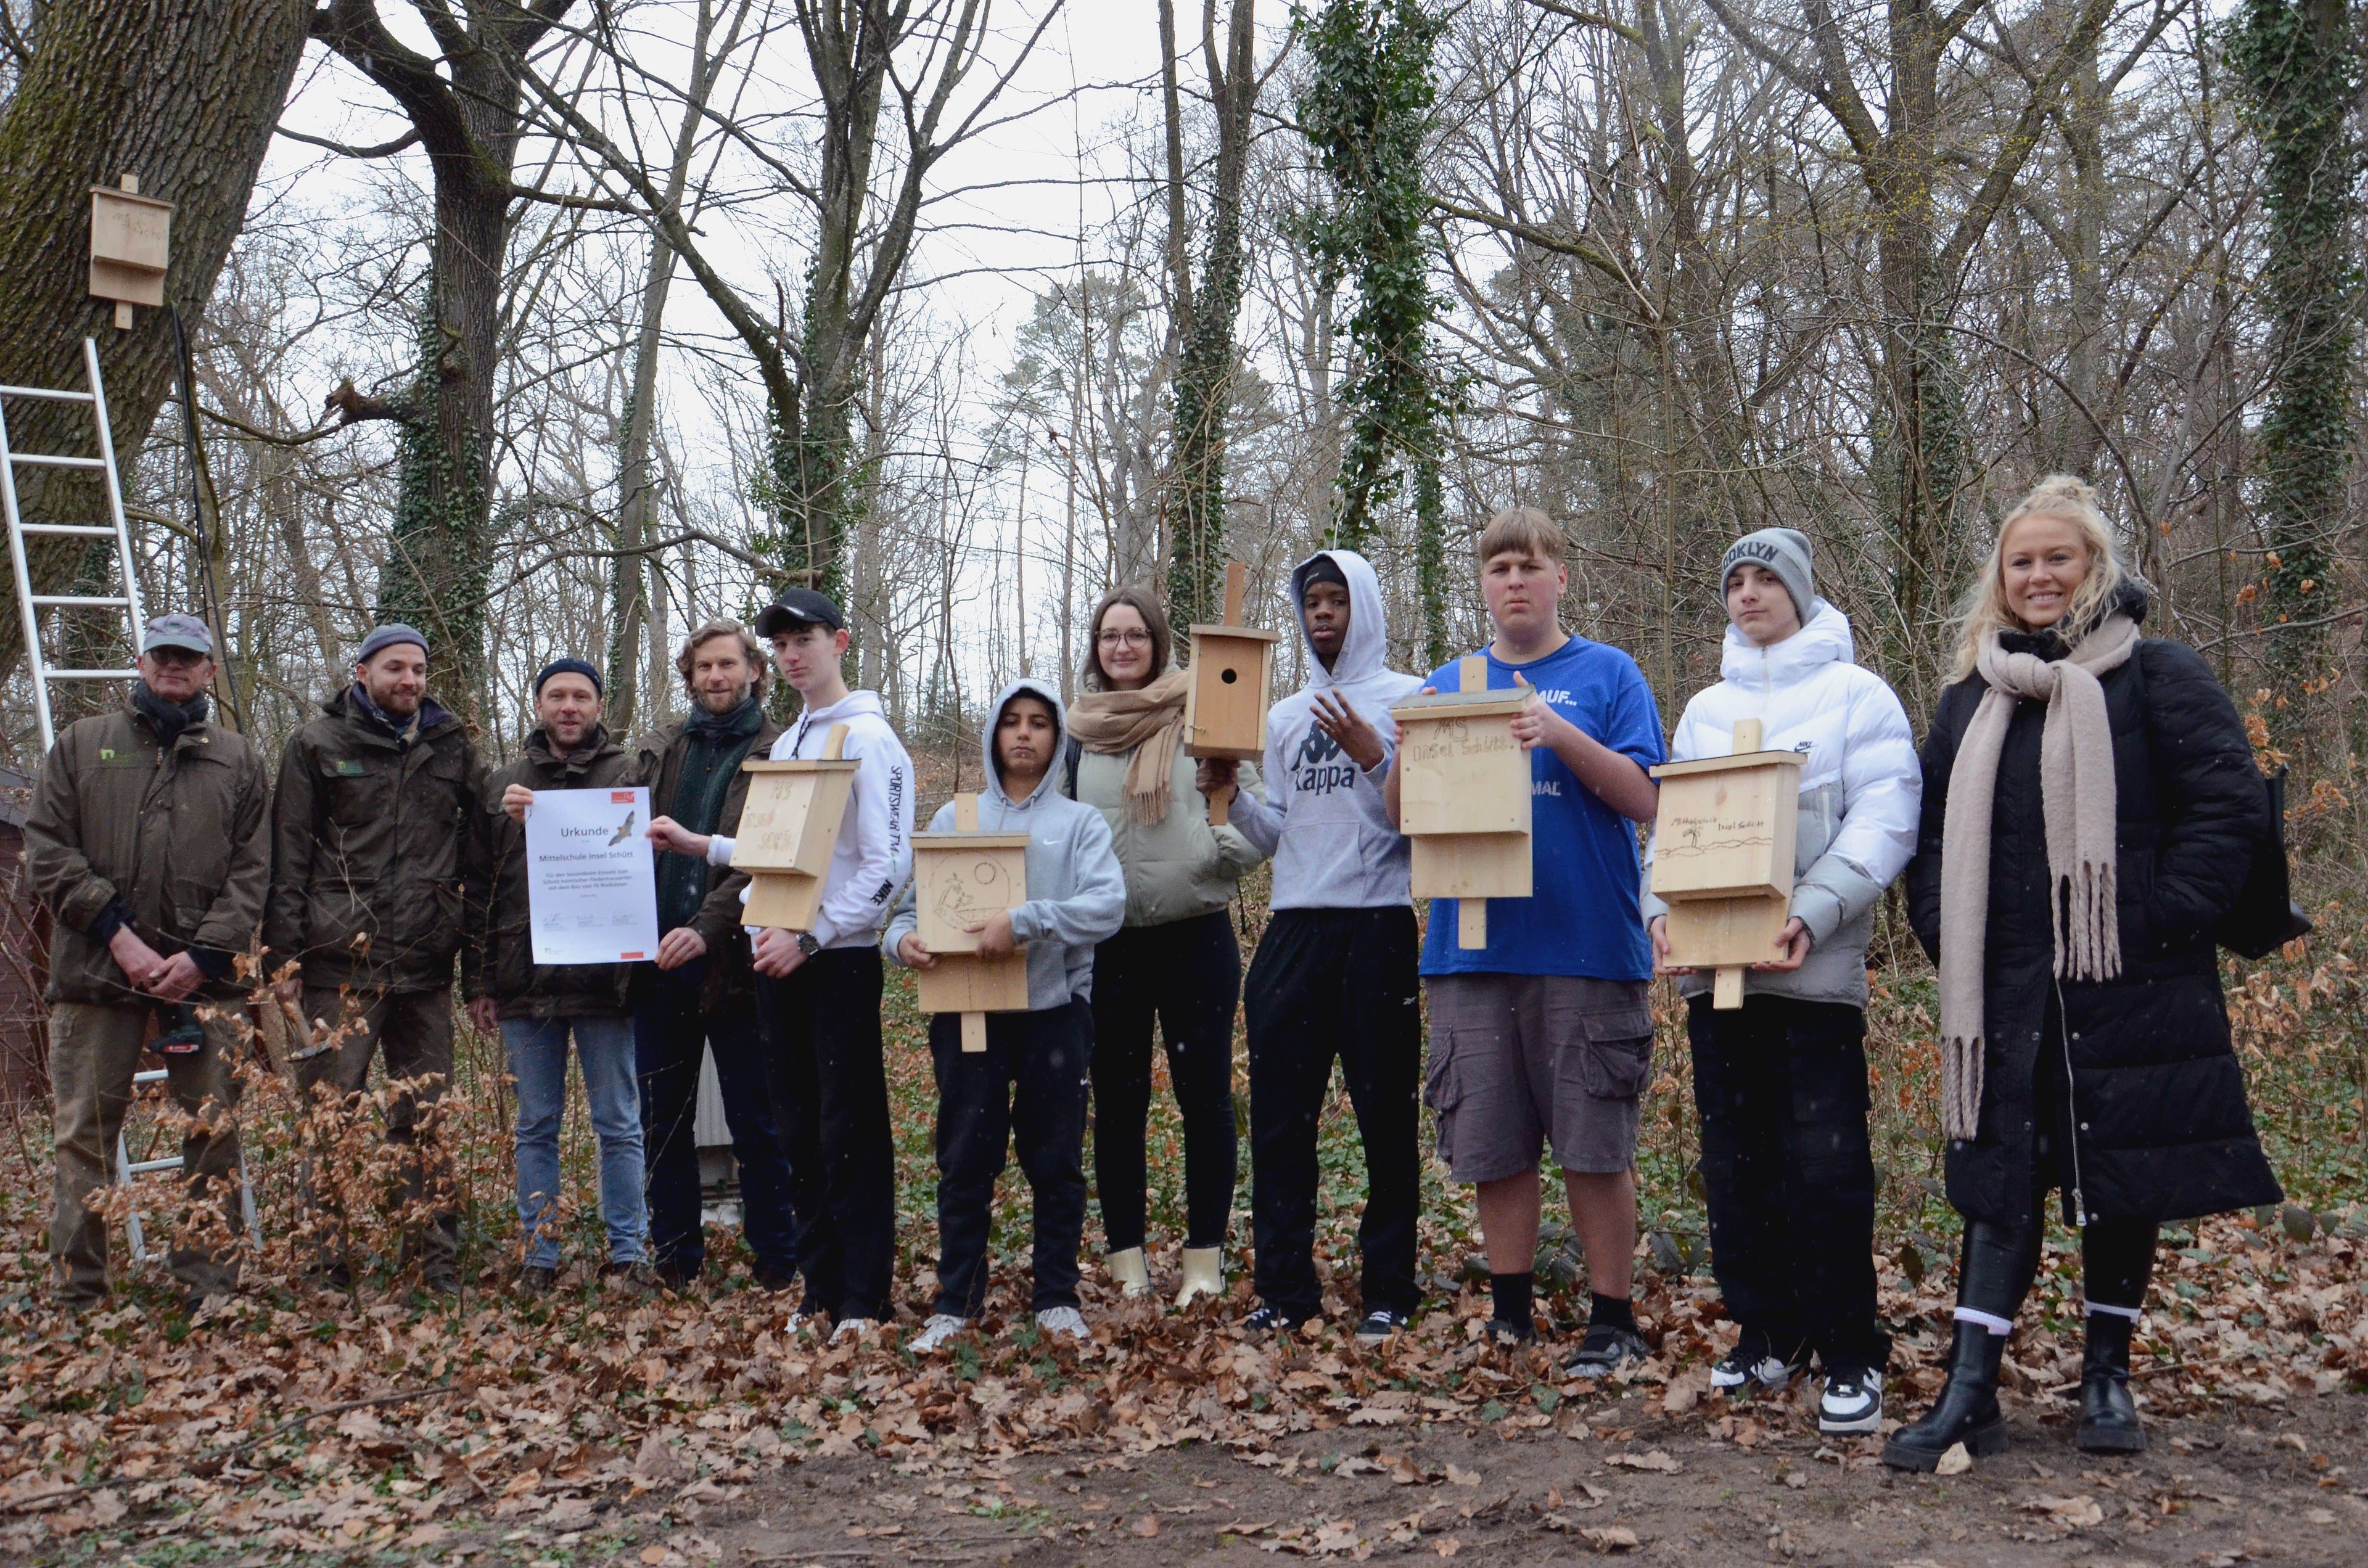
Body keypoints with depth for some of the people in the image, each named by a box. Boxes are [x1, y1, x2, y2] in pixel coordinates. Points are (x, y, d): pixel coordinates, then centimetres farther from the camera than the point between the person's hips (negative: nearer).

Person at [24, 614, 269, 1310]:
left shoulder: (239, 760, 13)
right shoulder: (82, 744, 13)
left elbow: (253, 870, 6)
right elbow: (47, 850, 3)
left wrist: (204, 953, -9)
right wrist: (117, 933, -9)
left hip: (204, 974, 1)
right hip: (95, 968, 0)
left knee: (214, 1133, 2)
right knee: (85, 1135, 1)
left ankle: (209, 1290, 11)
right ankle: (77, 1297, 9)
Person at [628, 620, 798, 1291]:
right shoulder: (656, 750, 14)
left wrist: (708, 927, -22)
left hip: (733, 961, -5)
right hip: (658, 961, 5)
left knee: (755, 1123, 3)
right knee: (663, 1122, 11)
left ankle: (777, 1264, 13)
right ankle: (675, 1261, 22)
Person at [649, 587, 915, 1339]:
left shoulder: (869, 738, -8)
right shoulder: (784, 744, 17)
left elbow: (888, 865, -15)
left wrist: (808, 937, -18)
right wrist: (701, 845, 13)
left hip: (840, 959, -8)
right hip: (780, 960, 8)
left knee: (851, 1133, -6)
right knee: (801, 1132, 10)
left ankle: (865, 1300, -1)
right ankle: (820, 1291, 18)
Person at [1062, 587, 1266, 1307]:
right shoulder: (1075, 731, 8)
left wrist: (1220, 852, -17)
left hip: (1195, 934, -2)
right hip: (1106, 942, 2)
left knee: (1205, 1095, 2)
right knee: (1117, 1100, 7)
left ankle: (1206, 1254, 11)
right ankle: (1125, 1254, 16)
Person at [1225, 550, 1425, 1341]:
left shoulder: (1406, 698, 3)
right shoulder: (1286, 716, 18)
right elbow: (1279, 833, 16)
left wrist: (1373, 758, -17)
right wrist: (1232, 799, -1)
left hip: (1380, 925, -5)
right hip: (1296, 927, 5)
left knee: (1386, 1114, 0)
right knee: (1279, 1114, 3)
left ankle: (1389, 1288, 9)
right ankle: (1285, 1287, 10)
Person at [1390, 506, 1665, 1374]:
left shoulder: (1607, 674, 4)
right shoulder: (1448, 684, 14)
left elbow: (1643, 799, -6)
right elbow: (1402, 815, 10)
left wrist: (1559, 733, -19)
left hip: (1587, 944, -3)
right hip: (1472, 947, 3)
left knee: (1595, 1146, 1)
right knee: (1490, 1145, 8)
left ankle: (1612, 1320, 13)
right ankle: (1509, 1312, 22)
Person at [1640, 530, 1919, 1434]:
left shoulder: (1856, 695, 4)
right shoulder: (1705, 710, 18)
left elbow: (1885, 820, -6)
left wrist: (1814, 915, -20)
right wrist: (1662, 908, -5)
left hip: (1814, 968, -5)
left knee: (1825, 1165, -7)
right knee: (1737, 1162, 8)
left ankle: (1851, 1357, 4)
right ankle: (1766, 1336, 20)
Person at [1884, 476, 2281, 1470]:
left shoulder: (2155, 676, -1)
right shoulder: (1969, 701, 13)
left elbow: (2231, 805, -7)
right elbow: (1932, 835, 17)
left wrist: (2162, 920, -13)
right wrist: (1945, 937, 4)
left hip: (2129, 989, -3)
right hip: (2005, 996, 3)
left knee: (2123, 1180, 7)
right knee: (1999, 1182, 1)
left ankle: (2108, 1375, 23)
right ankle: (1970, 1391, 1)